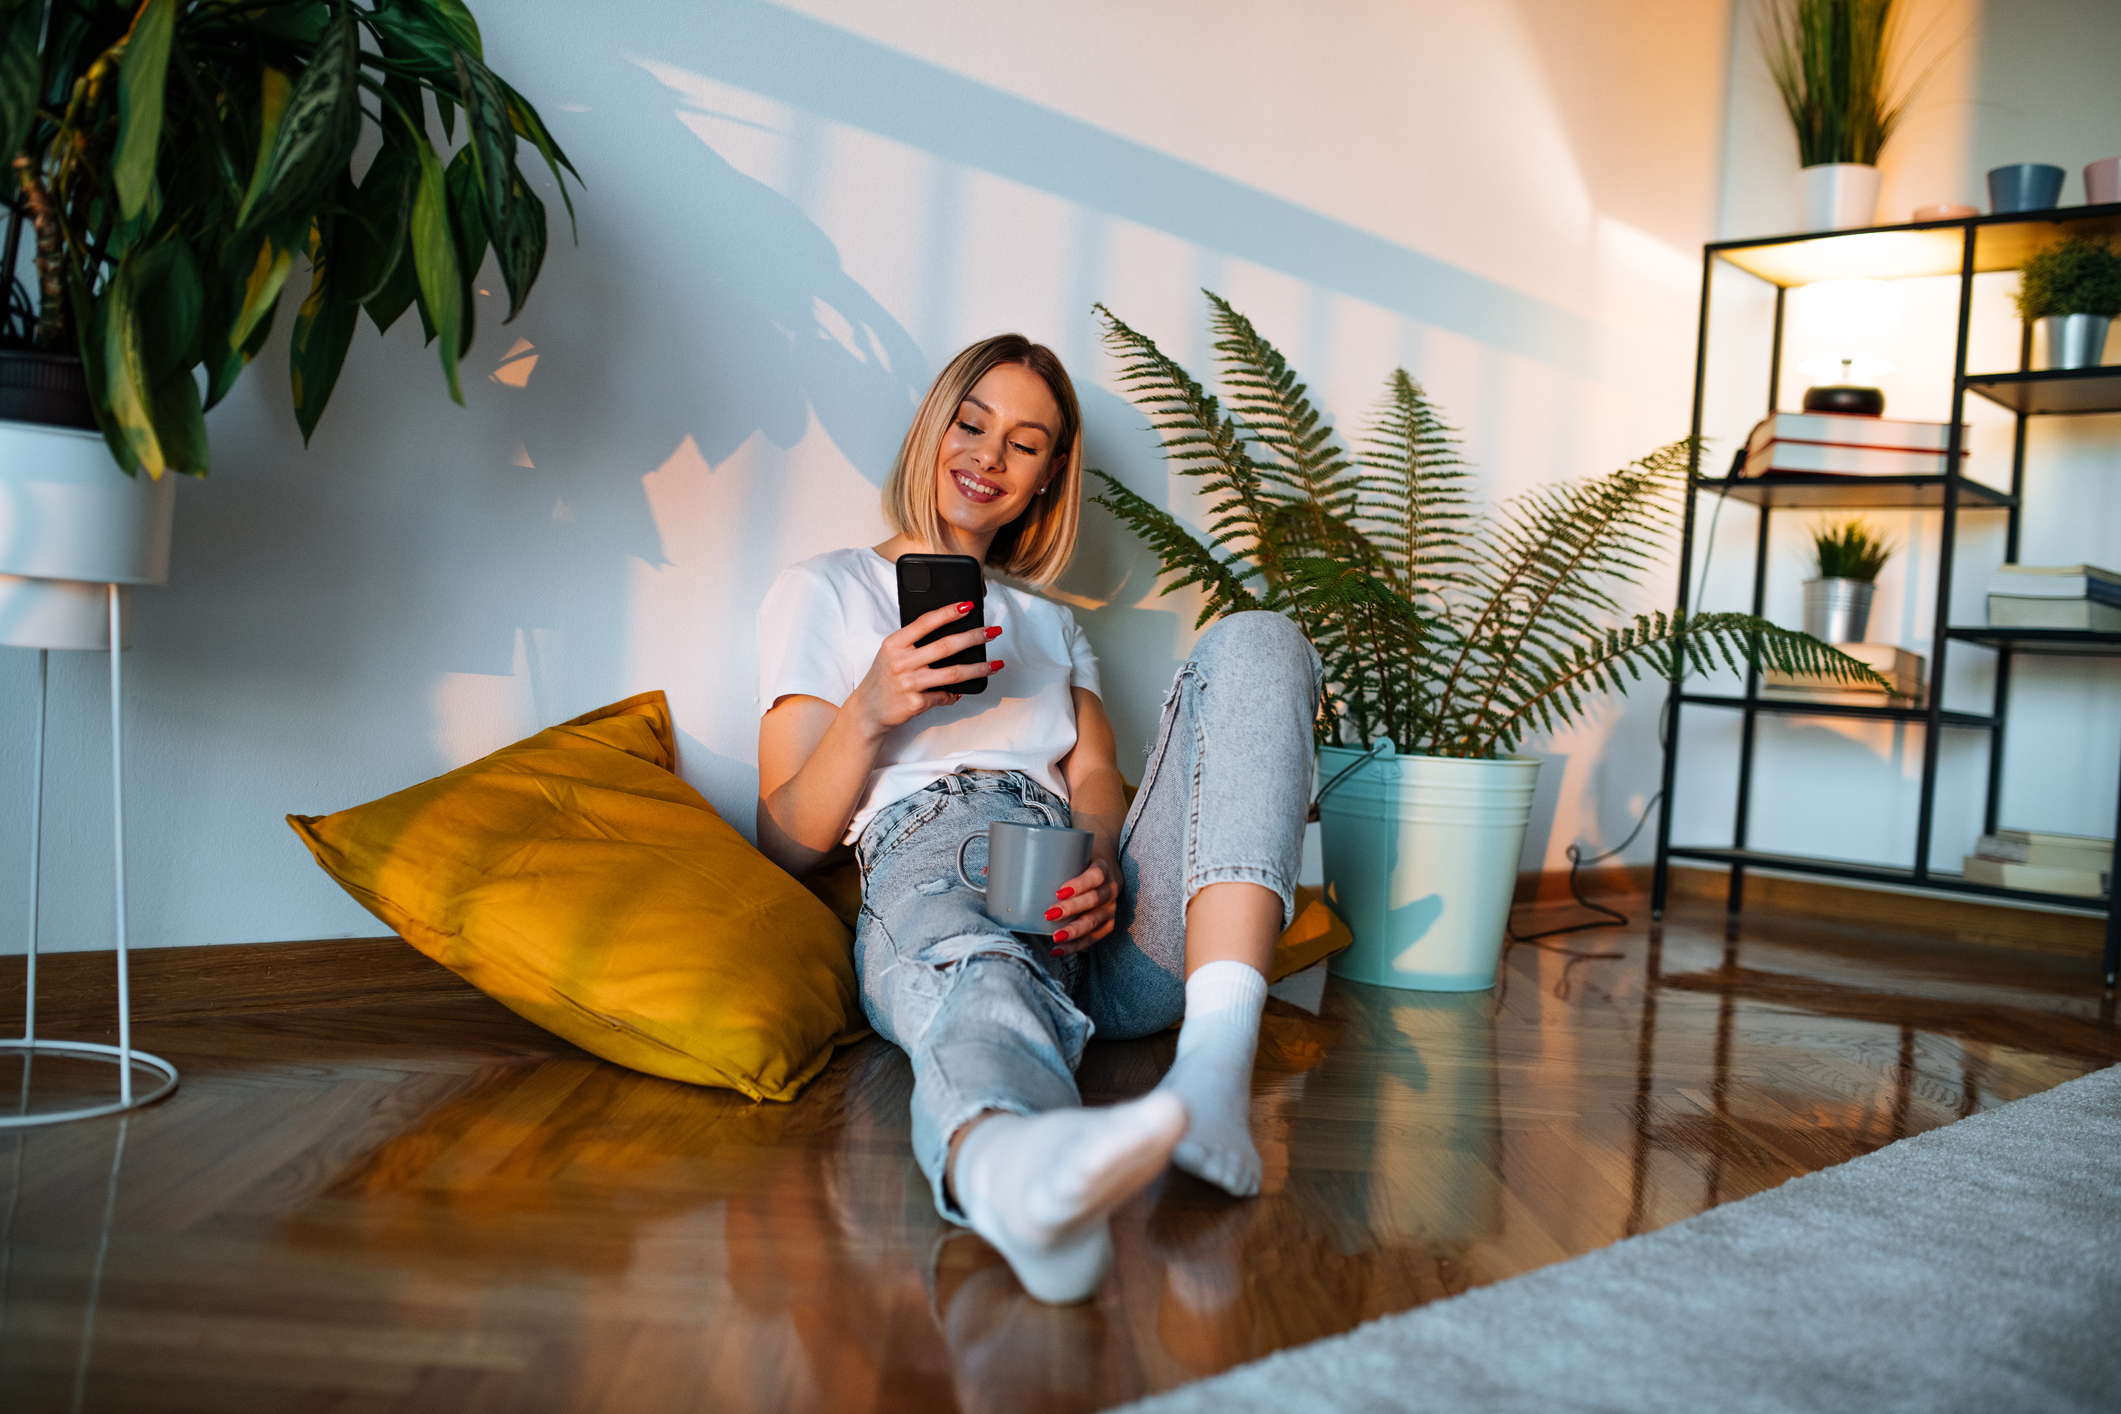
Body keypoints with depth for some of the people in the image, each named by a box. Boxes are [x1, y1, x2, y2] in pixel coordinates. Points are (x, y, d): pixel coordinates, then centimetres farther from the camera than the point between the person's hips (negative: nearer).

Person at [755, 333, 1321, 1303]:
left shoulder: (1051, 625, 35)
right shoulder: (825, 591, 23)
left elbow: (1097, 781, 14)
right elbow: (786, 844, 12)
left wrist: (1100, 870, -12)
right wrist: (869, 714, -8)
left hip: (1087, 912, 4)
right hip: (929, 864, -4)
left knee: (1255, 643, -19)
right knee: (981, 986, -41)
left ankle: (1216, 1061, -42)